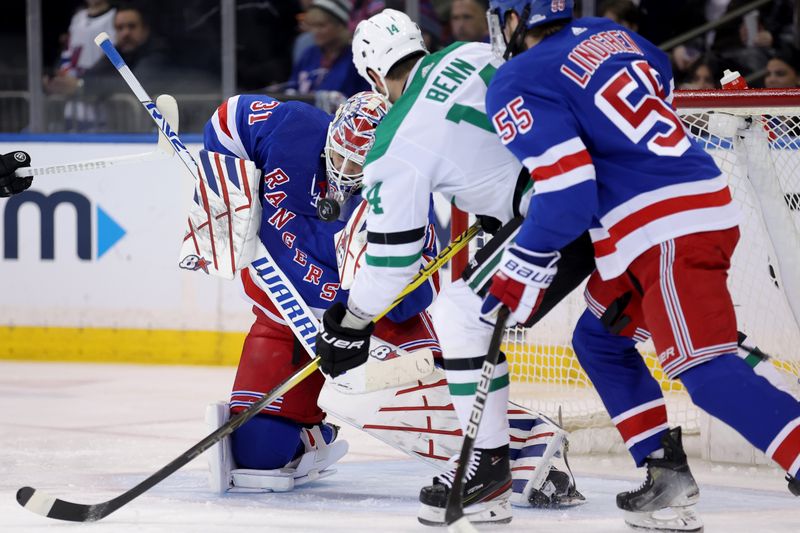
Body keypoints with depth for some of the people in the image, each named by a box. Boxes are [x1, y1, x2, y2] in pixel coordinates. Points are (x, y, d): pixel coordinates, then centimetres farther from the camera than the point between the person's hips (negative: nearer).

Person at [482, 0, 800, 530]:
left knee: (707, 371, -16)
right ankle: (667, 475, 16)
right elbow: (664, 80, 32)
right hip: (707, 202, 10)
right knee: (600, 340, 21)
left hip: (669, 232, -10)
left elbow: (567, 192, -16)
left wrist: (516, 278, -7)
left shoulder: (519, 85, -8)